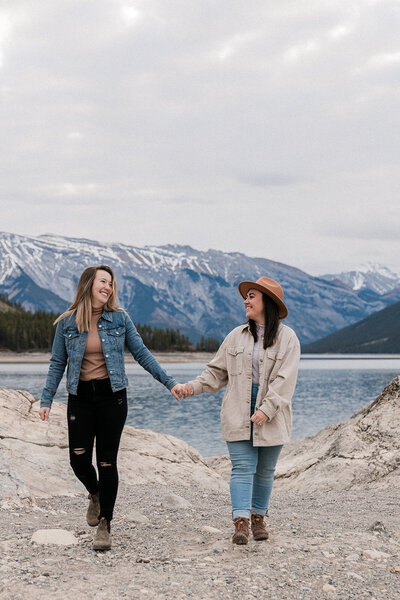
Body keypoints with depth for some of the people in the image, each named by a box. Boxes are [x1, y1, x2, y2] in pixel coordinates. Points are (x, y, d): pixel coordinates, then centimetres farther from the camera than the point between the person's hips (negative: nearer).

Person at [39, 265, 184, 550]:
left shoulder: (120, 318, 1)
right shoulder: (67, 322, 2)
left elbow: (142, 353, 4)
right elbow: (57, 364, 7)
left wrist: (169, 382, -1)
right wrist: (46, 400, 1)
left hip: (112, 396, -1)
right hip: (80, 398, 1)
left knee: (107, 461, -1)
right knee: (79, 459, -5)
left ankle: (105, 525, 9)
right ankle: (95, 494, 30)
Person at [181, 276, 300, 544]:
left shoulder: (287, 338, -2)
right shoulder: (237, 336, 10)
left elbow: (285, 380, -10)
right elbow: (218, 371, 13)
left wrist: (267, 409, -20)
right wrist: (195, 386, -4)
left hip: (271, 415, -1)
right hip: (238, 415, 2)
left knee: (265, 470, 9)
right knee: (243, 467, -7)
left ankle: (258, 517, 24)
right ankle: (241, 522, -12)